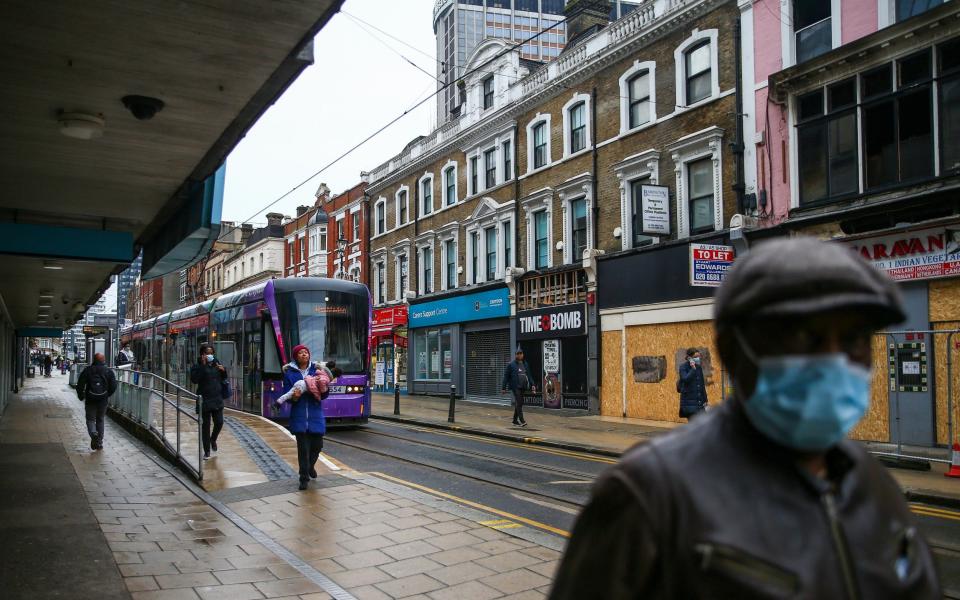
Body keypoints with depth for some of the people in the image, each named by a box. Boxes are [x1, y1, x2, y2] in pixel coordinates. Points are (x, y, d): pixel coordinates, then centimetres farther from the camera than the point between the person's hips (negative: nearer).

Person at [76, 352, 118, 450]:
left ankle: (94, 434, -21)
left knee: (90, 419, 9)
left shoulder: (87, 371, -2)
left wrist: (81, 396, 10)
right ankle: (99, 442, 15)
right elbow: (113, 386, -1)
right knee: (100, 420, 14)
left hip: (90, 400, -2)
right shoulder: (108, 372, 0)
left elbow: (80, 385, -5)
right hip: (103, 400, 2)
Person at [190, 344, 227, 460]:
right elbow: (194, 379, -23)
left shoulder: (216, 363, 8)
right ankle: (207, 451, 14)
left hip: (217, 399, 4)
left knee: (219, 423, 2)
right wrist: (203, 365, -25)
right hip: (205, 400, -4)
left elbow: (223, 378, 18)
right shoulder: (198, 366, -6)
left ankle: (213, 440, 34)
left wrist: (223, 371, -4)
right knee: (205, 426, 4)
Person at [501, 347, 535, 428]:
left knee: (519, 403, 11)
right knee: (519, 403, -13)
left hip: (523, 387, 6)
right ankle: (522, 420, -16)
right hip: (515, 387, -6)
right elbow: (506, 376, -1)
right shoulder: (511, 364, -2)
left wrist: (532, 385, 8)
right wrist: (503, 387, -4)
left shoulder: (525, 364, 14)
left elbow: (529, 375, 18)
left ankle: (515, 420, 21)